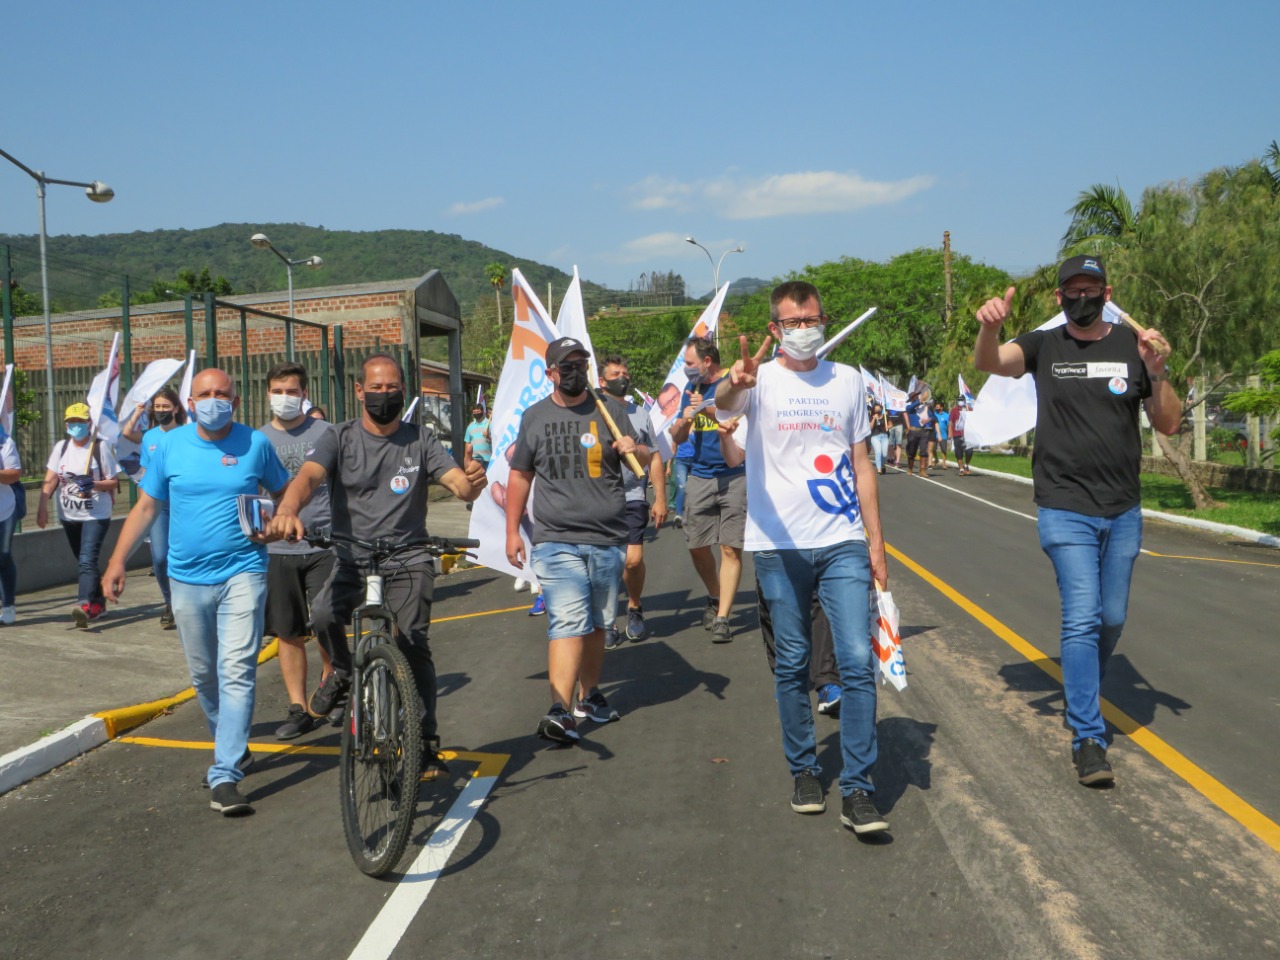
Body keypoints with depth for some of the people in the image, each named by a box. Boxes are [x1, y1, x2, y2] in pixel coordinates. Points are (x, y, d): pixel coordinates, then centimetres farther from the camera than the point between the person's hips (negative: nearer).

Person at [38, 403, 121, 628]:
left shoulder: (100, 447, -7)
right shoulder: (60, 447, 5)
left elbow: (113, 482, -5)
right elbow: (50, 480, -1)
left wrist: (94, 484, -25)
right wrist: (43, 506, -12)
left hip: (96, 516, -5)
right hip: (69, 516, 5)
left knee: (87, 561, -19)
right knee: (85, 562, 17)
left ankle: (85, 605, -30)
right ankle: (98, 602, 31)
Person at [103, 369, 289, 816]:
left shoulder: (255, 443, -2)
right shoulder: (170, 445, 2)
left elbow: (284, 492, 10)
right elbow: (145, 507, 5)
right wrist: (117, 560, -3)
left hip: (242, 572, -3)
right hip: (188, 578, 3)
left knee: (237, 671, -12)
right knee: (203, 674, 14)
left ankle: (224, 776, -11)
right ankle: (233, 747, 37)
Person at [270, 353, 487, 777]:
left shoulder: (420, 440, 4)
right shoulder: (340, 438, 2)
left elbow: (460, 485, -6)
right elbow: (308, 475, -15)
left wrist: (473, 481, -32)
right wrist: (288, 510, -38)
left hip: (408, 560, 0)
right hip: (352, 559, 0)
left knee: (413, 644, -12)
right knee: (324, 615, -26)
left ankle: (427, 742, 3)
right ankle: (342, 671, 7)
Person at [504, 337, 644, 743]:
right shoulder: (535, 417, 8)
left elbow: (645, 461, 7)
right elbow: (520, 476, 13)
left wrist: (633, 449, -16)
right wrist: (512, 532, 9)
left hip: (607, 539, 2)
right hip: (557, 540, -2)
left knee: (596, 624, 13)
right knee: (568, 622, -15)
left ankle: (589, 695, 28)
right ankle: (560, 711, -20)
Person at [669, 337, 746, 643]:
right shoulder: (692, 391, 11)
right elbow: (677, 438, 12)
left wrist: (710, 411, -27)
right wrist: (685, 419, -9)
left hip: (734, 477, -5)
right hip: (700, 477, 5)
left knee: (730, 548, -6)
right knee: (697, 546, 8)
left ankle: (722, 617, -3)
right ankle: (715, 598, 31)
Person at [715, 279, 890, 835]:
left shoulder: (847, 380, 9)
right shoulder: (761, 380, -1)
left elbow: (861, 463, 13)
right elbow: (723, 408, -25)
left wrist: (875, 538, 8)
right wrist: (734, 385, -49)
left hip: (844, 544, 2)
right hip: (779, 546, -1)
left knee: (857, 660, -6)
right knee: (791, 666, 9)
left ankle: (857, 790, 2)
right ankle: (804, 771, 26)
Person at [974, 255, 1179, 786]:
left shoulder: (1132, 345, 5)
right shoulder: (1044, 345, 1)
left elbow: (1168, 424, 3)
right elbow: (989, 361, -18)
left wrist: (1156, 371, -15)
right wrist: (989, 325, -40)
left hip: (1123, 510, 3)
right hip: (1065, 510, -3)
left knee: (1112, 618, 13)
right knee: (1082, 617, -10)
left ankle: (1082, 698, 38)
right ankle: (1088, 738, -2)